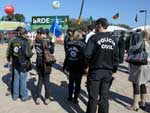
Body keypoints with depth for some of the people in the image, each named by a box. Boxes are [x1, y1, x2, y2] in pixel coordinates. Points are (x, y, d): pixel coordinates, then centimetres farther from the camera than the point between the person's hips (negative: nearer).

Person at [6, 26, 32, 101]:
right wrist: (30, 54, 2)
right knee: (23, 80, 6)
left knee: (16, 79, 15)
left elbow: (8, 52, 6)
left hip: (15, 63, 5)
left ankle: (15, 95, 26)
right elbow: (28, 54, -19)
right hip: (23, 64, -5)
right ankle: (24, 96, 17)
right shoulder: (25, 42, -18)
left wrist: (9, 58, 23)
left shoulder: (12, 41, -1)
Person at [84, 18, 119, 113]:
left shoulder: (94, 38, -12)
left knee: (93, 97, 6)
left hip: (95, 70, -4)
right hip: (108, 71, 5)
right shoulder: (113, 39, 4)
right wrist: (114, 69, 14)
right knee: (105, 96, 13)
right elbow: (116, 56, 6)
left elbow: (87, 54, -18)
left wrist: (89, 63, 1)